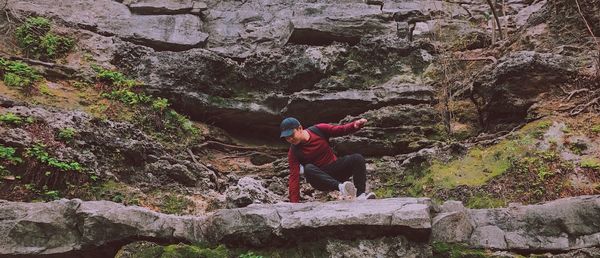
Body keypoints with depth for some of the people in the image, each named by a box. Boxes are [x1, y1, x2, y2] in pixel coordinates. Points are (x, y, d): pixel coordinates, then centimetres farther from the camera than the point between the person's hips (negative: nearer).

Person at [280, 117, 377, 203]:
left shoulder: (319, 130, -7)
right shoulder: (293, 152, -11)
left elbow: (341, 130, -5)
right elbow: (294, 177, -15)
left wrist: (355, 125, -26)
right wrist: (294, 203, -22)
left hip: (336, 170, 2)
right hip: (319, 178, -2)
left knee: (357, 158, -22)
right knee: (308, 169, -34)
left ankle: (360, 195, -38)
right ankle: (341, 187, -47)